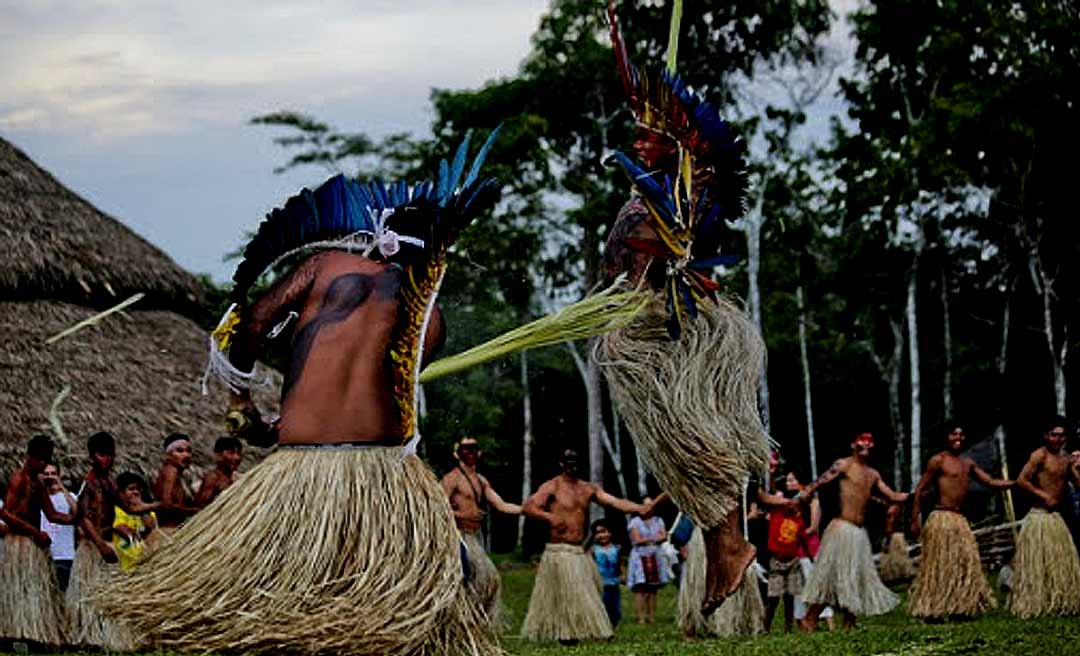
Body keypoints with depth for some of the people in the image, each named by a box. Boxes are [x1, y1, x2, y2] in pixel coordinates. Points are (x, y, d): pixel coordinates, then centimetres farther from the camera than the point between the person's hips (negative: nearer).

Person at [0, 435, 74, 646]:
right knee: (22, 593, -13)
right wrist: (35, 532, -18)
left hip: (35, 545, 9)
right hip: (19, 543, -9)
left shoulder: (37, 482, 18)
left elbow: (52, 515, 20)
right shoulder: (18, 479, -9)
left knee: (39, 595, 4)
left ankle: (38, 640, 3)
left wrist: (76, 517, 3)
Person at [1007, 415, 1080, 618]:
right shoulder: (1040, 455, -10)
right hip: (1039, 516, -8)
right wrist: (1043, 495, -18)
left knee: (1064, 562, 11)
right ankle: (1029, 606, -1)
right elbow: (1021, 480, -17)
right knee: (1036, 563, -5)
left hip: (1056, 517, 8)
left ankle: (1060, 604, 21)